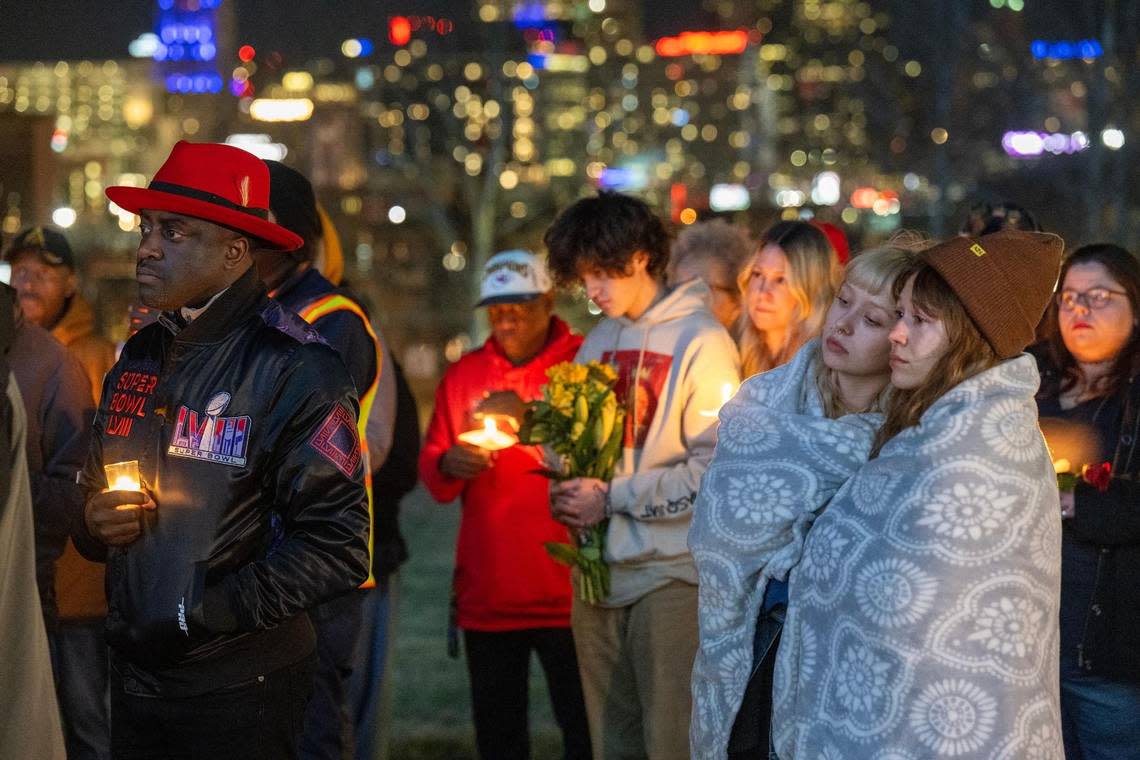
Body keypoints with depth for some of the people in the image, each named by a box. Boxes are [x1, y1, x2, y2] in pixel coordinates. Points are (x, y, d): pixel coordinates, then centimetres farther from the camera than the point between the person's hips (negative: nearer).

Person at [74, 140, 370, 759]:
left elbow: (336, 549, -18)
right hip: (135, 677, 7)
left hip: (239, 689, -6)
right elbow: (96, 493, 22)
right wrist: (93, 524, -2)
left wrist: (201, 612, -20)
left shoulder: (294, 369, -13)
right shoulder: (139, 358, 9)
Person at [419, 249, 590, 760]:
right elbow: (430, 467, 13)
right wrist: (448, 465, -9)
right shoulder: (463, 376, 11)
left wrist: (531, 420, -23)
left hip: (564, 596, -4)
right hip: (486, 597, 4)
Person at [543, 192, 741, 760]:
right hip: (602, 567, 7)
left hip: (669, 571, -7)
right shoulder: (601, 340, 13)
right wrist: (568, 492, -1)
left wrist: (612, 500, -12)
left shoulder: (700, 341, -9)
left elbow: (715, 469, -15)